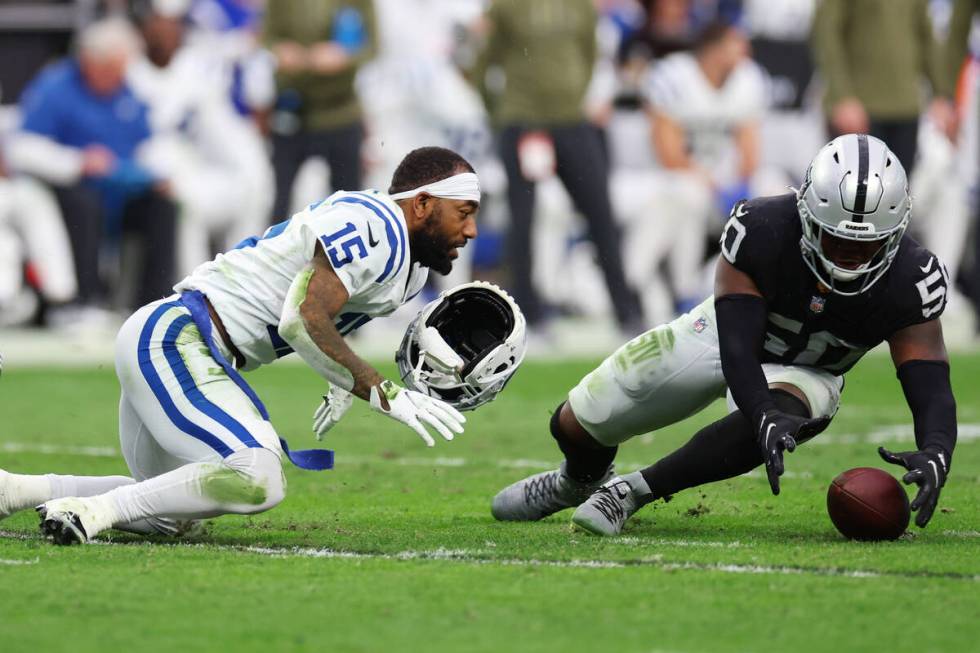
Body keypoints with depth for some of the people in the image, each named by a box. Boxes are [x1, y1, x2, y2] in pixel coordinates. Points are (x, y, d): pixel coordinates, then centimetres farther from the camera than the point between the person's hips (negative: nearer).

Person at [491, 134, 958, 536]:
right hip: (729, 333, 1)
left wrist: (934, 455, -55)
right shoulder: (759, 231, -35)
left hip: (804, 372, 0)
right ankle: (580, 481, 44)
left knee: (782, 419, -38)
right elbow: (736, 350, -37)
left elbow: (932, 390, -33)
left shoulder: (909, 281, -31)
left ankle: (632, 492, -22)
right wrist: (765, 418, -55)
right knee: (577, 424, 4)